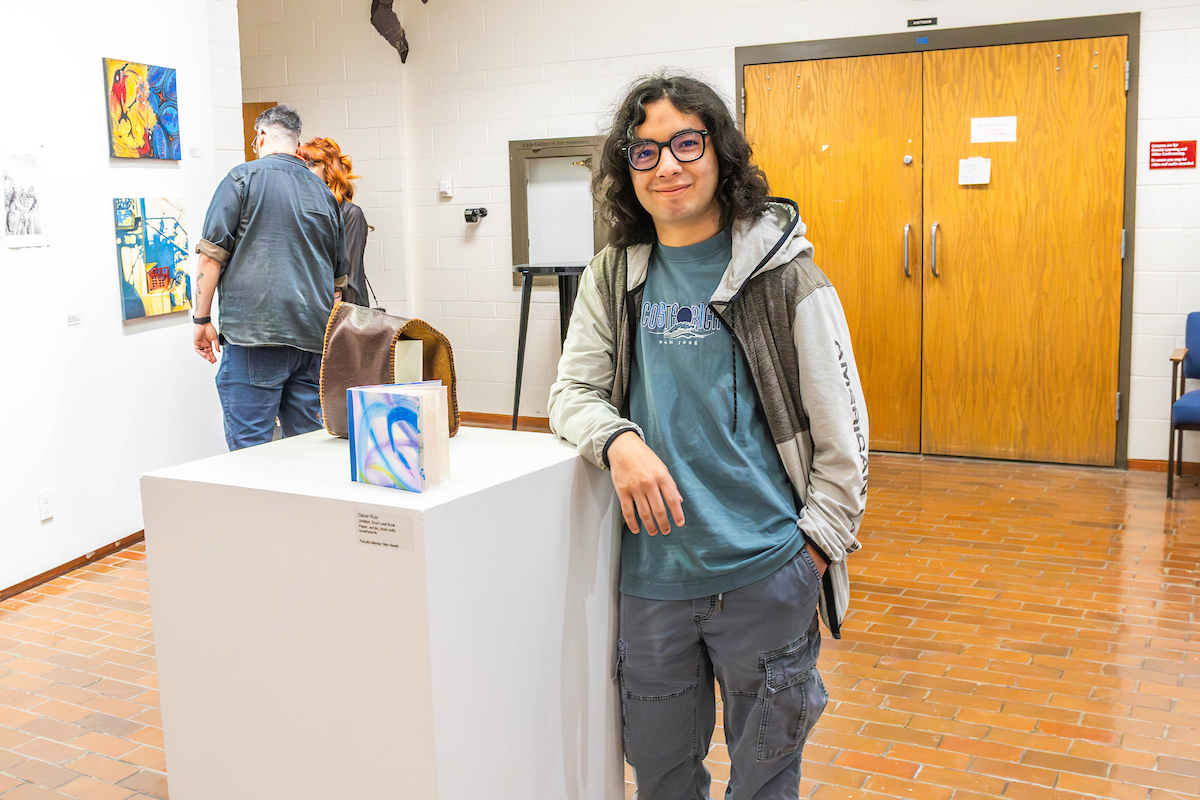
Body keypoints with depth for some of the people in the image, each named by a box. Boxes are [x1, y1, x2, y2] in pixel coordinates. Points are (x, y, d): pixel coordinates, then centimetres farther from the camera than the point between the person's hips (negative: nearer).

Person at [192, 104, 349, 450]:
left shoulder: (244, 178, 1)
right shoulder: (324, 193, 18)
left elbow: (211, 255, -5)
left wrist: (202, 320, 1)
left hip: (254, 334, -5)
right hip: (314, 338, 5)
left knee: (249, 449, -3)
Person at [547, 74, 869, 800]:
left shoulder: (784, 272, -5)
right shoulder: (613, 277, 5)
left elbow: (843, 430, -2)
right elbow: (573, 392, 6)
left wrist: (815, 547, -6)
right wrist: (618, 441, -16)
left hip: (766, 575, -3)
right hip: (651, 575, 3)